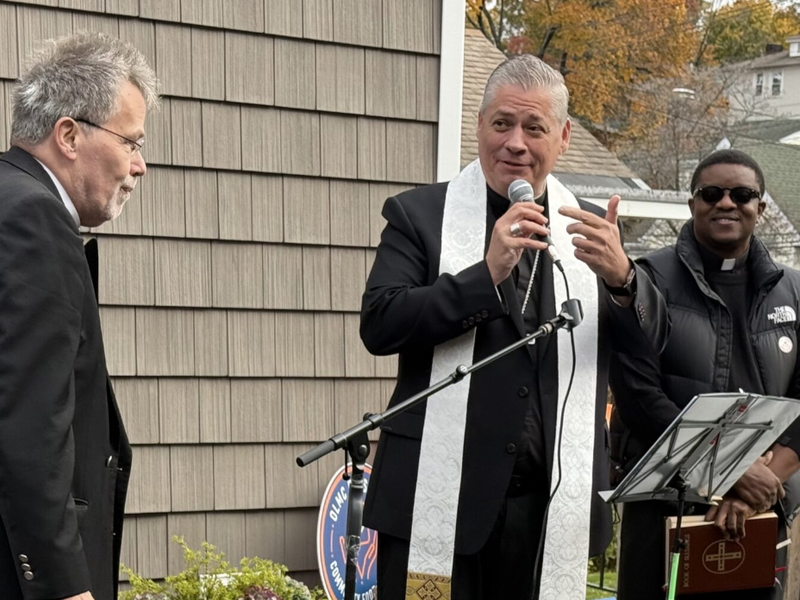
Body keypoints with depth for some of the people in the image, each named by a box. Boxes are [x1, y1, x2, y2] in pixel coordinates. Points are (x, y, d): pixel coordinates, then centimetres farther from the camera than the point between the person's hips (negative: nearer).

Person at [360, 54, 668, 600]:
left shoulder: (593, 231, 11)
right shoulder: (419, 215, 2)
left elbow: (651, 345, 7)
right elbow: (378, 326, -9)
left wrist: (621, 278, -14)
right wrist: (486, 273, -19)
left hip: (552, 506, 3)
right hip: (442, 498, -3)